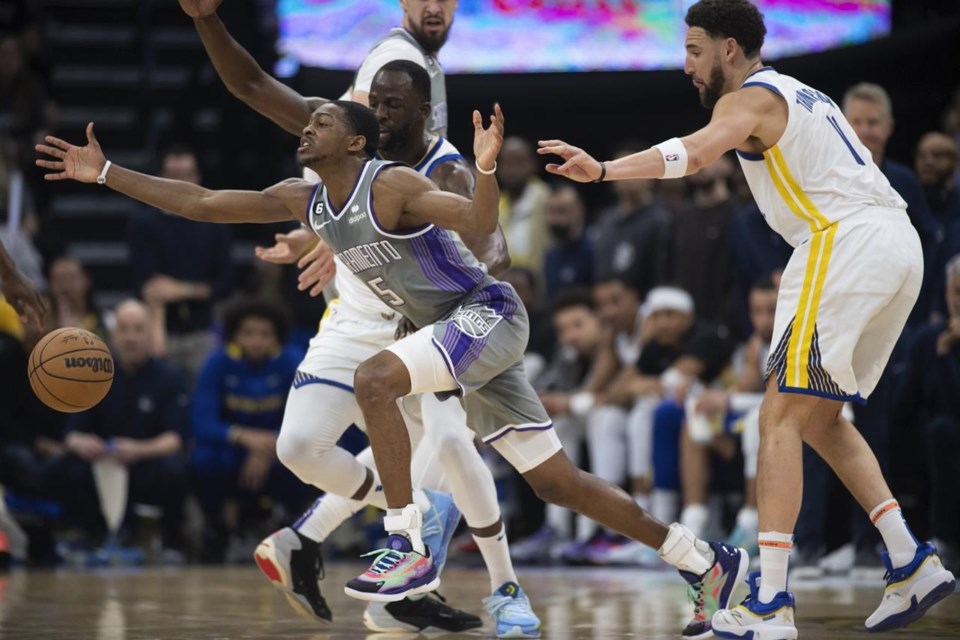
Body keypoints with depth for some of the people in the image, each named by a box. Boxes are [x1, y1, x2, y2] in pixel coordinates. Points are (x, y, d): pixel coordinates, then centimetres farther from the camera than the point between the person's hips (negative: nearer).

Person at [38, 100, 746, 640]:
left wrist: (486, 169, -48)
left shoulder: (393, 186, -17)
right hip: (456, 335, 8)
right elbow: (201, 203, 8)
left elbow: (481, 221, -29)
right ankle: (704, 562, 13)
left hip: (488, 315, -8)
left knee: (374, 378, -29)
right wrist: (105, 174, 5)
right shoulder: (304, 199, 6)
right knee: (555, 479, 6)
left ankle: (410, 551, -22)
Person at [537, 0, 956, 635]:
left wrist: (604, 169, -36)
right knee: (820, 418, 18)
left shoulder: (750, 99, -2)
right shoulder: (804, 96, 27)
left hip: (847, 243, -9)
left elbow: (692, 152, -23)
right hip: (901, 245, 9)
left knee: (781, 418, -9)